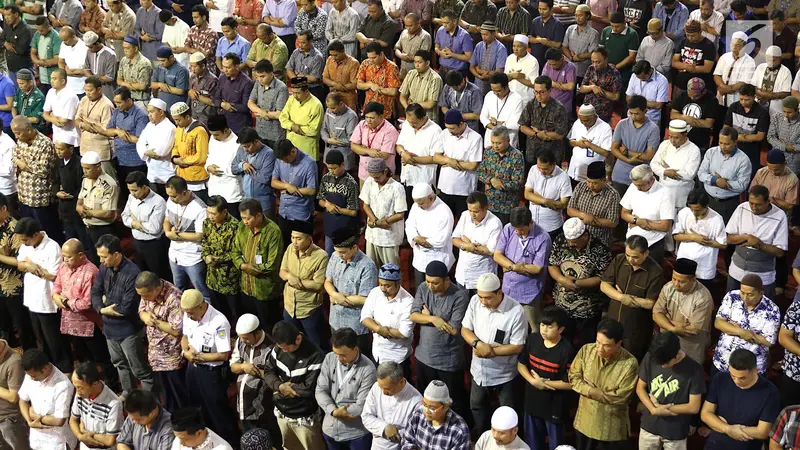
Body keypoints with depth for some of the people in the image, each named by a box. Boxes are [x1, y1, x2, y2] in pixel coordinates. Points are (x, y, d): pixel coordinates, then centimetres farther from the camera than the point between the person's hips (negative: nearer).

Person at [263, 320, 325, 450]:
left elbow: (309, 388, -26)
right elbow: (268, 372, 0)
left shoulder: (315, 356, -25)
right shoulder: (279, 348, -5)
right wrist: (280, 386, -20)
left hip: (304, 418, -6)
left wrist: (285, 388, -15)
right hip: (282, 413, 6)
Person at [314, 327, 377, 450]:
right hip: (330, 429, 4)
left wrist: (337, 412, -14)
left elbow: (361, 407, -19)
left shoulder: (368, 370, -20)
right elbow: (320, 391, -6)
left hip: (357, 433, -4)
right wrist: (333, 411, -21)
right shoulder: (329, 359, -6)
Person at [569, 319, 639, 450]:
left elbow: (620, 397, -22)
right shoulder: (586, 350, -10)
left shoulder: (629, 363, -22)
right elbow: (573, 377, -5)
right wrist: (591, 391, -22)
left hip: (611, 427, -3)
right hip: (585, 421, 4)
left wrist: (590, 393, -17)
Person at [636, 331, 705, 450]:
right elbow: (640, 388, -2)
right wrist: (654, 409, -18)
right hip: (649, 426, 2)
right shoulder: (650, 358, -12)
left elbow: (693, 407, -15)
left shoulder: (694, 369, -20)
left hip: (675, 432, -2)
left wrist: (661, 407, -14)